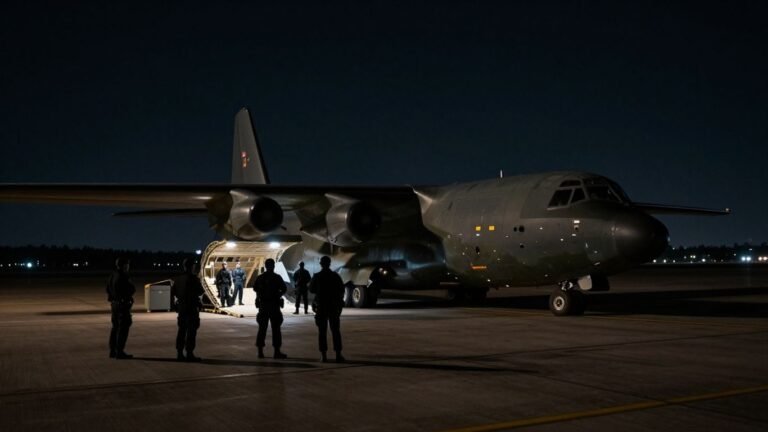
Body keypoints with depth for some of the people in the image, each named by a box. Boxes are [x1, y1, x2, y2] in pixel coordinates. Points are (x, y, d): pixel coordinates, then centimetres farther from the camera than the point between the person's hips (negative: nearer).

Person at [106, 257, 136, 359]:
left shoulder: (112, 276, 10)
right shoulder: (122, 277, -18)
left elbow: (108, 289, 20)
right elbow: (132, 290, -17)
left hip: (114, 303, 9)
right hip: (123, 304, -9)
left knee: (116, 327, 15)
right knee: (123, 328, -5)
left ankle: (113, 351, 20)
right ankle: (119, 352, -5)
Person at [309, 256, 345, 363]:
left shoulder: (316, 276, -4)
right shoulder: (335, 276, -4)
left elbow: (311, 289, 5)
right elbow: (341, 290, -1)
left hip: (321, 306, 0)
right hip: (334, 306, 0)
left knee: (322, 331, 4)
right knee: (336, 331, 3)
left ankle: (323, 355, -1)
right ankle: (338, 355, -3)